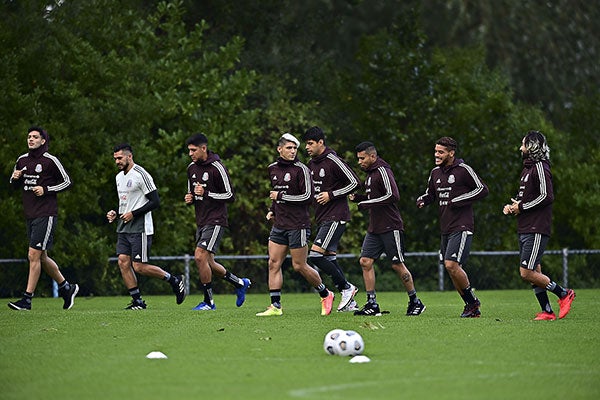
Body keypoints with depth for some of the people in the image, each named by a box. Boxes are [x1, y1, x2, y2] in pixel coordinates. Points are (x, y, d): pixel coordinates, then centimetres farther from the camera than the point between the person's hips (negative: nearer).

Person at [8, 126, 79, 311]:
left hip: (46, 214, -7)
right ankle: (67, 287, 29)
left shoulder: (50, 161, -7)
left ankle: (27, 299, -10)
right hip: (30, 216, 7)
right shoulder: (22, 160, 11)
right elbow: (15, 184, 22)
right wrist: (15, 178, -1)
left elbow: (67, 182, -3)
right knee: (41, 258, 13)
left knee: (34, 255, -12)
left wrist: (46, 189, -14)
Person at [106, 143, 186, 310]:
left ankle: (175, 280, 8)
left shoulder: (141, 175, -12)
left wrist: (133, 214, -17)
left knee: (139, 267, -9)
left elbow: (155, 201, -14)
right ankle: (137, 301, 4)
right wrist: (115, 214, 9)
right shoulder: (119, 177, 16)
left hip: (140, 228, -8)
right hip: (123, 228, 8)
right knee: (123, 262, -2)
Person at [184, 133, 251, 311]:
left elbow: (230, 196, -13)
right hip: (201, 221, 8)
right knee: (208, 263, 11)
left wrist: (206, 194, -21)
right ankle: (240, 284, 31)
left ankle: (208, 302, -7)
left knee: (200, 256, -18)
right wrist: (189, 198, 0)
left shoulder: (217, 168, -13)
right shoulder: (192, 168, 10)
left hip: (215, 221, -8)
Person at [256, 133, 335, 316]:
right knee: (274, 263, -1)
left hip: (298, 225, -6)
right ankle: (275, 306, 2)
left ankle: (326, 295, 18)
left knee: (299, 266, -2)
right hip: (279, 224, 6)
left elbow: (308, 197, -14)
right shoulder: (273, 169, 11)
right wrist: (272, 210, 12)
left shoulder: (301, 169, -9)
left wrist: (281, 196, -14)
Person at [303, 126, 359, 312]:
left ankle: (346, 288, -4)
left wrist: (331, 195, -16)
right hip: (322, 218, 9)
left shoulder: (333, 161, -14)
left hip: (335, 217, -9)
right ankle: (349, 302, 13)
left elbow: (354, 183, -14)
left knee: (315, 255, -16)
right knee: (329, 258, 8)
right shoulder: (311, 164, 12)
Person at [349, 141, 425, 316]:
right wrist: (357, 197, 8)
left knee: (397, 265, -2)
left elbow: (393, 196, -23)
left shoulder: (382, 171, -14)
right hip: (374, 228, 9)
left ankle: (415, 302, 12)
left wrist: (367, 203, -20)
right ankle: (372, 305, 0)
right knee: (365, 261, -1)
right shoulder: (370, 173, 15)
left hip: (390, 227, -9)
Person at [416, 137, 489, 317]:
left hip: (462, 226, -8)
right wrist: (422, 200, 2)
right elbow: (430, 194, 25)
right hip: (446, 228, 8)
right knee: (452, 269, 6)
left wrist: (459, 201, -14)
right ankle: (472, 308, 16)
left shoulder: (463, 170, -8)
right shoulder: (435, 173, 13)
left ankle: (472, 301, -1)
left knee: (451, 265, -18)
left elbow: (482, 190, -6)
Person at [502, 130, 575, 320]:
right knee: (534, 273, 7)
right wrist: (512, 206, 8)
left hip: (536, 230, -10)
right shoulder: (527, 168, 18)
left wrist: (521, 207, -14)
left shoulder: (540, 167, -12)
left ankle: (563, 294, 0)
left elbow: (547, 196, -20)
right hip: (524, 229, 10)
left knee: (527, 273, -13)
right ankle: (547, 312, 11)